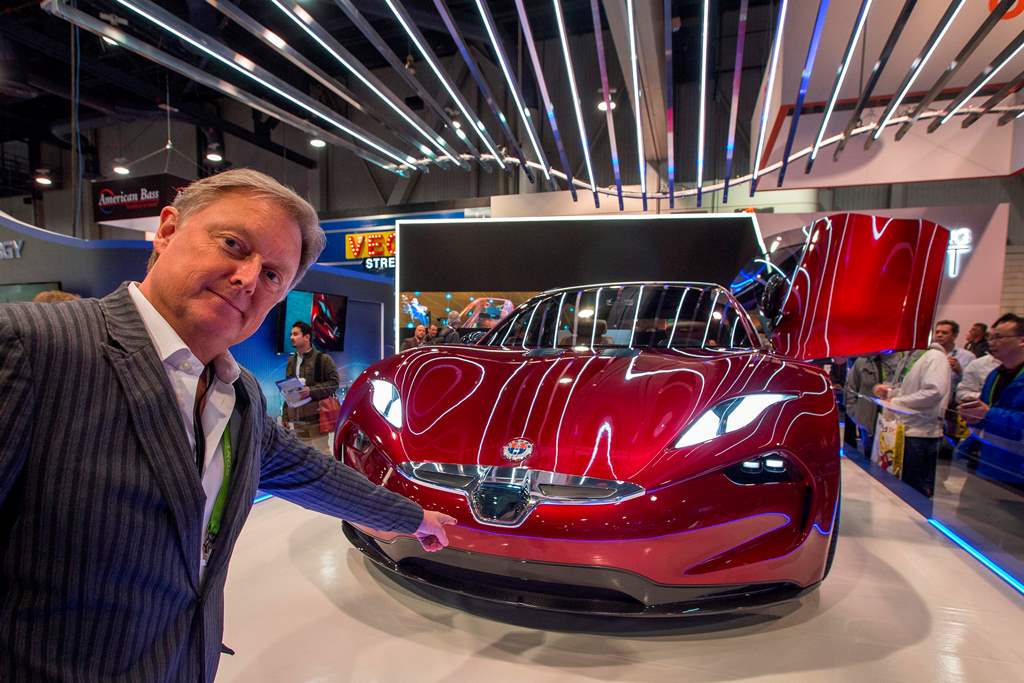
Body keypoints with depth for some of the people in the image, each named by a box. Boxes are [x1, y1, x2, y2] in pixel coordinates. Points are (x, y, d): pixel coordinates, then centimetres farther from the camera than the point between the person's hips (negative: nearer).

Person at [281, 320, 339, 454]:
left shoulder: (323, 359, -4)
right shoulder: (291, 361, 15)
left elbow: (334, 383, -9)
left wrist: (311, 391, -21)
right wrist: (285, 416, 14)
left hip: (317, 417, -6)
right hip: (297, 419, 6)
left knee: (322, 451, -4)